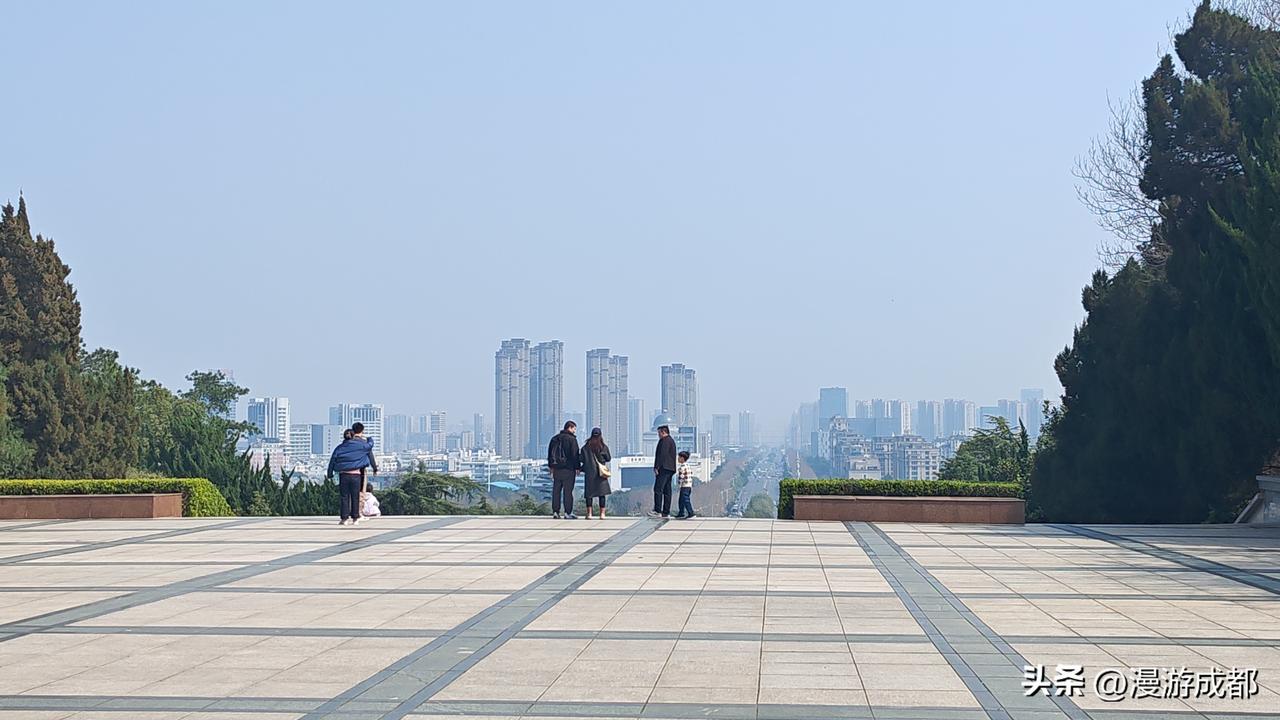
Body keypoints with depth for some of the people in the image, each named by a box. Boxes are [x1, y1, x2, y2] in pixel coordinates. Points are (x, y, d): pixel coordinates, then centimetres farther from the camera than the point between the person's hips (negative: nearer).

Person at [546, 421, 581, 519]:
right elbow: (575, 455, -10)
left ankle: (555, 512, 7)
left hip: (556, 469, 6)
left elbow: (550, 453, 17)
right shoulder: (571, 439, -8)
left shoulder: (555, 438, 12)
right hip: (568, 468, -6)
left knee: (556, 490, 8)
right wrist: (577, 467, -2)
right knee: (568, 491, -4)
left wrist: (551, 466, 21)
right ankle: (568, 513, -5)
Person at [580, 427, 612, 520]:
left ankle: (589, 513, 0)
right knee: (601, 493, 3)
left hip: (589, 473, 1)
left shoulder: (586, 446, 0)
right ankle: (602, 513, 0)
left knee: (589, 493, 4)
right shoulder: (603, 446, -2)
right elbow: (608, 459, 3)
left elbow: (582, 459, 0)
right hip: (601, 473, -1)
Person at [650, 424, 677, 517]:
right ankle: (666, 512, 6)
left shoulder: (665, 441, -10)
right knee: (667, 491, 8)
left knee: (658, 489, -13)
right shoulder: (671, 440, 22)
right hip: (670, 469, 11)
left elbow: (662, 454, -19)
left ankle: (657, 511, -18)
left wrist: (656, 467, -19)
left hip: (664, 468, -11)